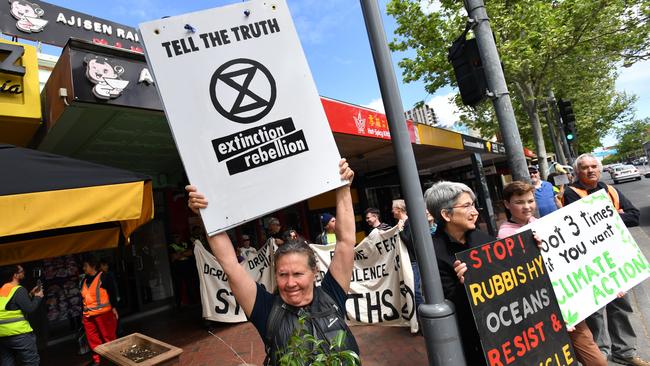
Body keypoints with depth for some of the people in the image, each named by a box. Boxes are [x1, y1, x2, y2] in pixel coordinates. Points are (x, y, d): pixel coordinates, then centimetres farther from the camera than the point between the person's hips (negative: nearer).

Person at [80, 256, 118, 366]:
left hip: (103, 313, -7)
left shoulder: (102, 277, -10)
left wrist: (113, 308, -14)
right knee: (93, 340, 14)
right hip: (88, 315, 7)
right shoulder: (84, 280, 11)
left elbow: (112, 292, -11)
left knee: (109, 337, 3)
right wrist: (83, 313, 20)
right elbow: (83, 297, 20)